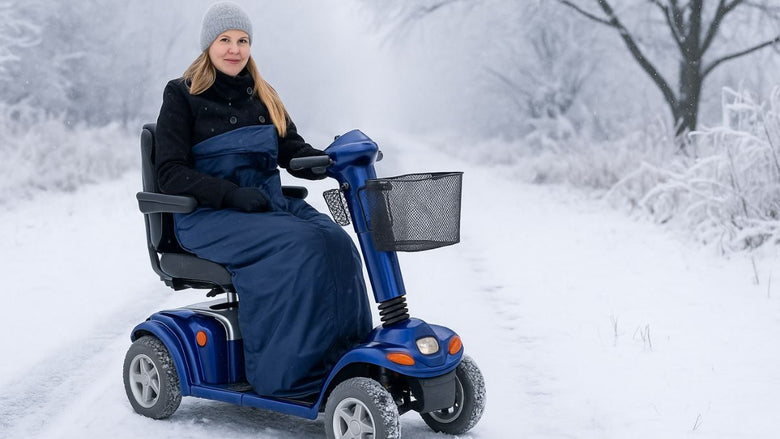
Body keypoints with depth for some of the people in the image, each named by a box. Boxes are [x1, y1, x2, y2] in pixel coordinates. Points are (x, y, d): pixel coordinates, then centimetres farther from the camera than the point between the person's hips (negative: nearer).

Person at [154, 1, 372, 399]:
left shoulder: (262, 97, 18)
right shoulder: (182, 96, 1)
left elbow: (293, 151, 14)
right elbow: (170, 173, -7)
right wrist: (232, 194, -19)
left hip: (269, 204, 5)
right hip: (208, 216, -5)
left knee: (336, 243, -23)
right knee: (296, 246, -32)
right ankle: (290, 371, -29)